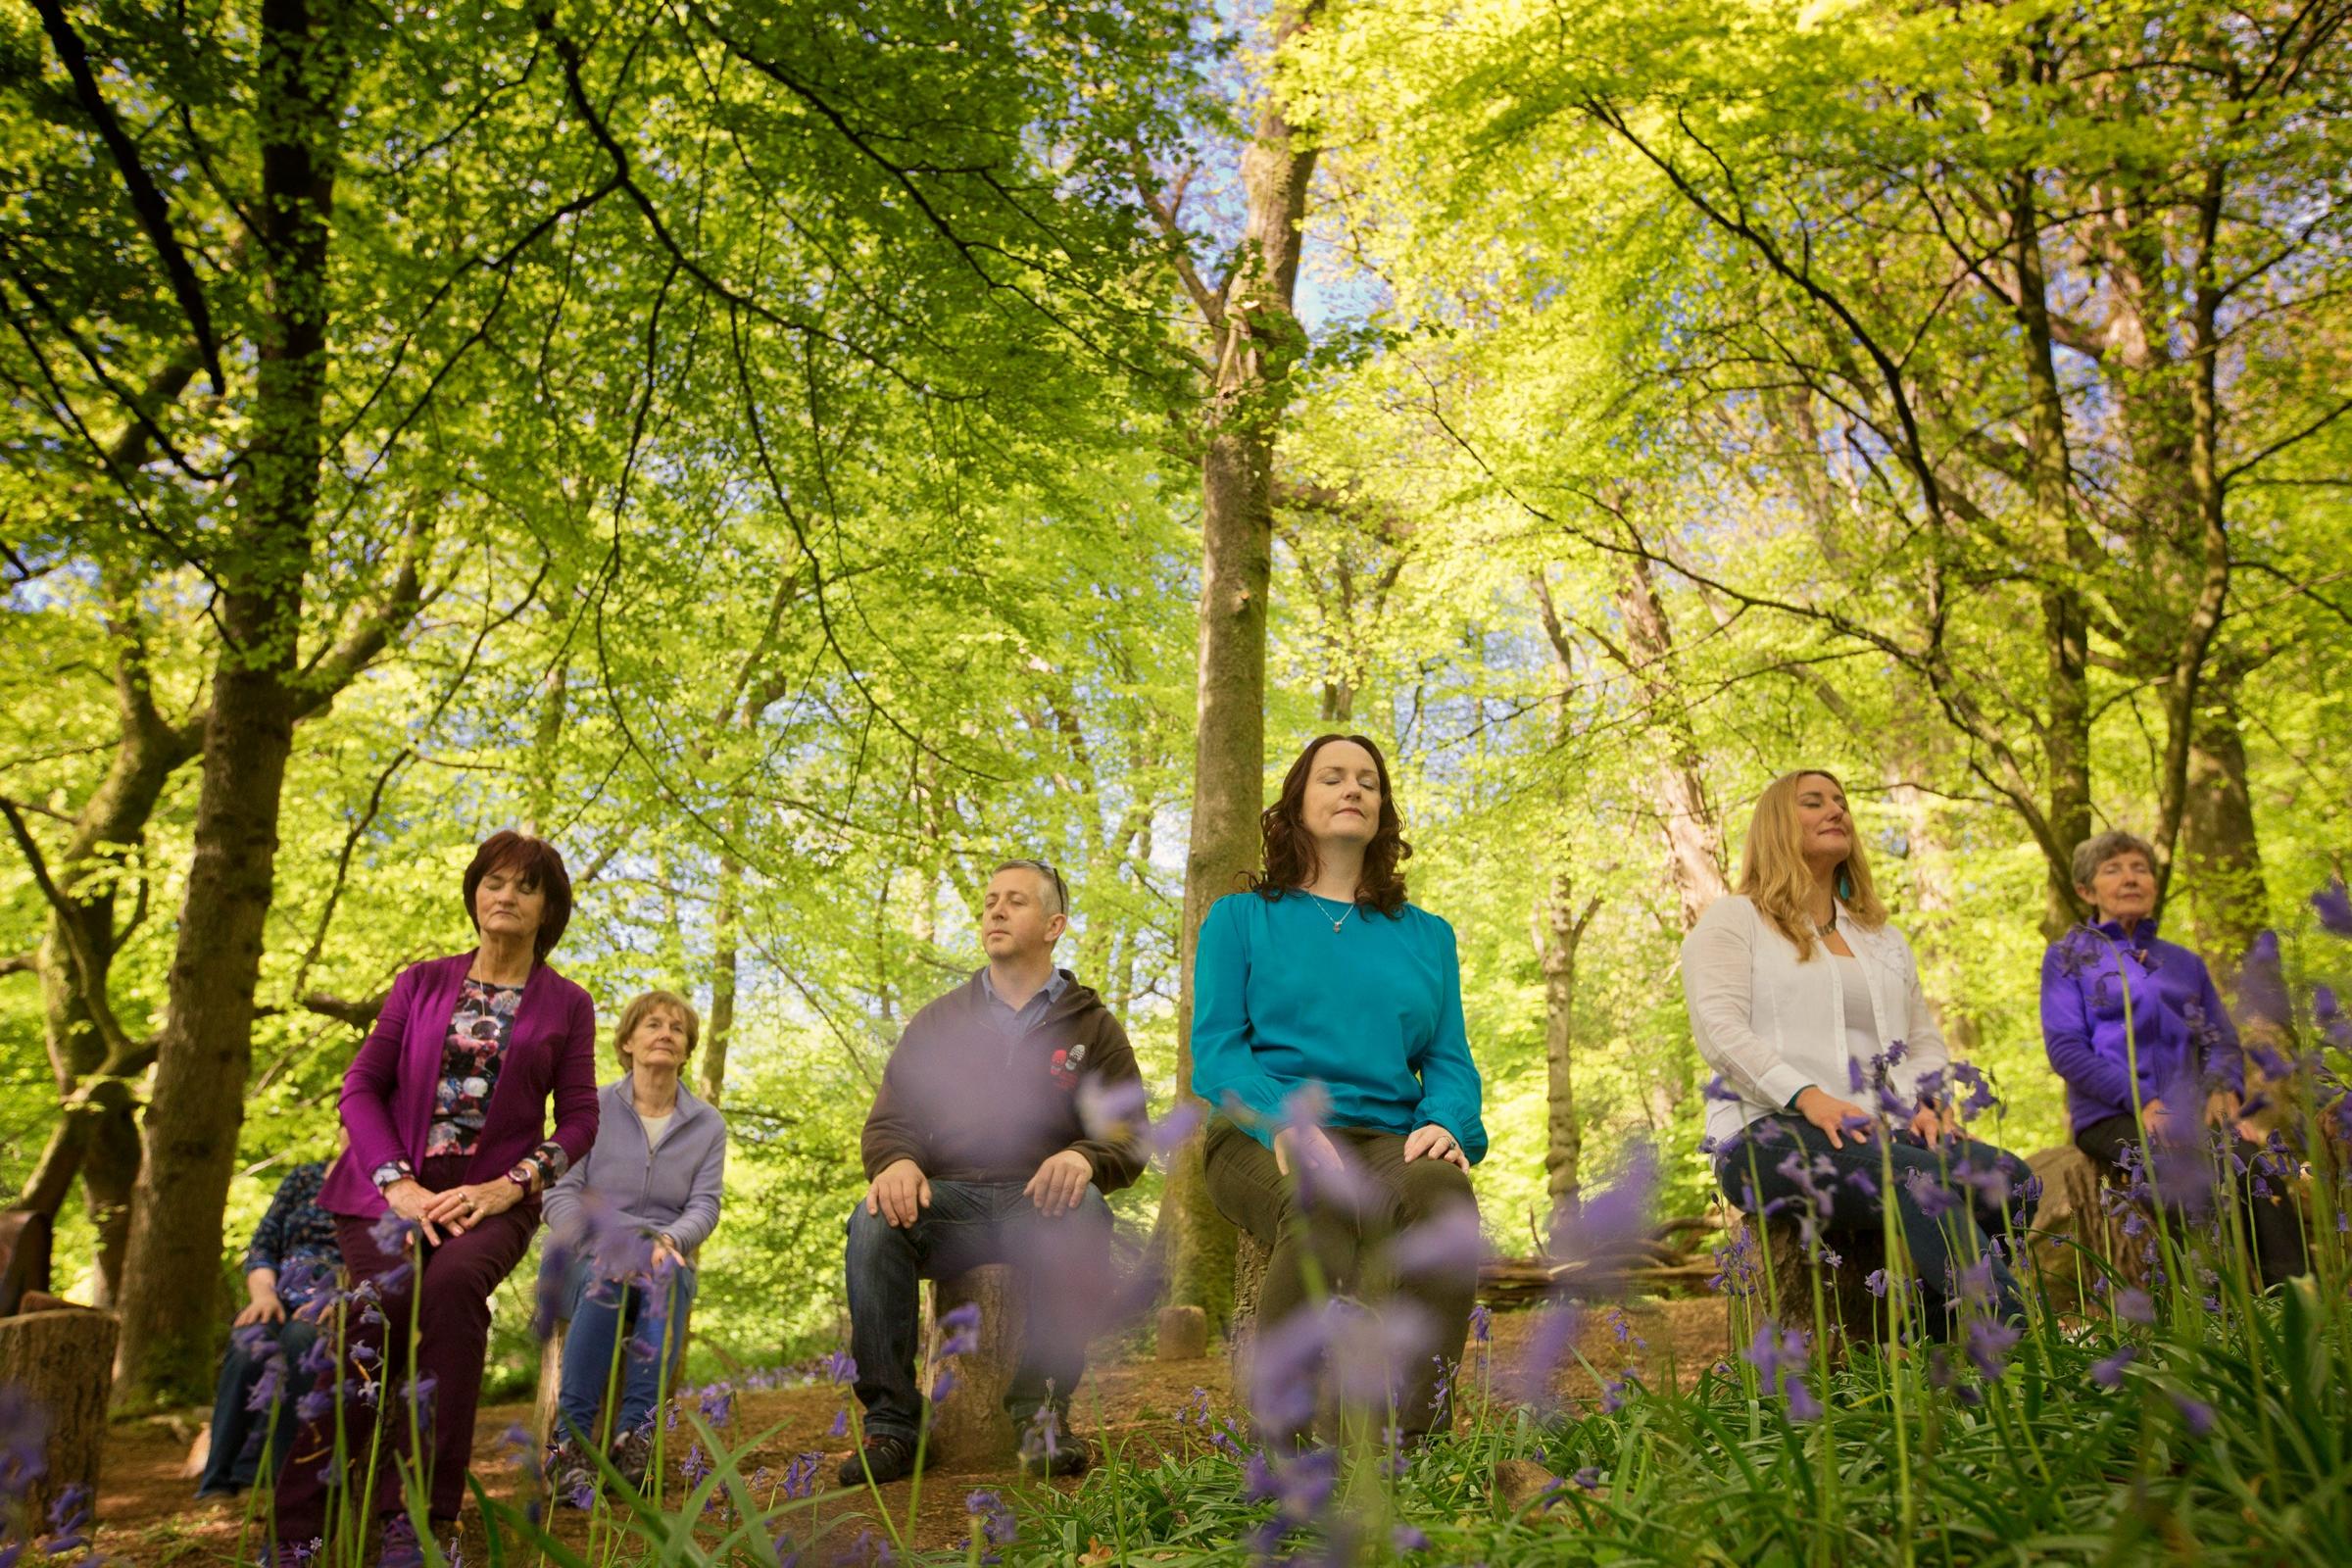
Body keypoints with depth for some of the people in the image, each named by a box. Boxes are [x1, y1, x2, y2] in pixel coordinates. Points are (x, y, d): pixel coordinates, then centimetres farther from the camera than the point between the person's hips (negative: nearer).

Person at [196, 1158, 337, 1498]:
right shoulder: (306, 1177, 20)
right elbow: (263, 1244, 15)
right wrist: (263, 1292, -6)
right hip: (283, 1299, 3)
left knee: (300, 1339, -36)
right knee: (248, 1344, -31)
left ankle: (265, 1476, -37)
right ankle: (219, 1483, -31)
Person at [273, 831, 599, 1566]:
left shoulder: (566, 1004, 9)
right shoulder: (422, 982, 12)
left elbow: (579, 1120, 5)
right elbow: (361, 1085, 5)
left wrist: (508, 1186, -12)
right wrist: (399, 1184, -11)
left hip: (492, 1195, -1)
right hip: (391, 1186, 1)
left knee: (450, 1286, -33)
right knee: (383, 1299, -29)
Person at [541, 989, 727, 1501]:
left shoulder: (707, 1124, 11)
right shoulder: (592, 1109, 6)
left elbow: (705, 1204, 1)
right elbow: (560, 1192, -2)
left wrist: (669, 1240, -21)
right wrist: (600, 1245, -21)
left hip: (663, 1261, 1)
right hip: (584, 1261, -1)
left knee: (668, 1277, -34)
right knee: (607, 1277, -36)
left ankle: (635, 1434, -37)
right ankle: (570, 1439, -36)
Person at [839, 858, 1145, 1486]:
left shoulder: (1092, 1026, 13)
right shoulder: (938, 1020, 19)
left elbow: (1128, 1138, 4)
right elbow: (889, 1118, 12)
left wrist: (1082, 1157, -22)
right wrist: (896, 1161, -15)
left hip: (1041, 1201, -1)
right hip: (946, 1198, 1)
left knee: (1082, 1213, -35)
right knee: (874, 1221, -30)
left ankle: (1043, 1411, -22)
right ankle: (890, 1423, -22)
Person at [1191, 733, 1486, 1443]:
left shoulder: (1427, 934, 25)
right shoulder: (1241, 918, 17)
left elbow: (1449, 1058, 16)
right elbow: (1215, 1049, 4)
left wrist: (1445, 1123, -9)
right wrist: (1287, 1122, -17)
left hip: (1387, 1139, 3)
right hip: (1262, 1135, -2)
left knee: (1441, 1187, -34)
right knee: (1325, 1205, -38)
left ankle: (1403, 1448, -36)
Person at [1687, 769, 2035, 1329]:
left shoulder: (1883, 939, 29)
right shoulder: (1733, 920, 10)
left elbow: (1924, 1038, 23)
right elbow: (1719, 1029, -5)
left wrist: (1926, 1101, -1)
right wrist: (1807, 1097, -20)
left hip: (1879, 1134, 6)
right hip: (1769, 1132, -6)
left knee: (2010, 1179, -23)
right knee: (1920, 1178, -34)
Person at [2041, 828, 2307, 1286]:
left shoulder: (2185, 963, 25)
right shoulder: (2069, 956, 11)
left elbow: (2222, 1041, 20)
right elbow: (2064, 1048, -1)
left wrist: (2224, 1090, -5)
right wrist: (2143, 1101, -14)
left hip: (2190, 1111, 4)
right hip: (2112, 1117, -4)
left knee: (2258, 1170, -29)